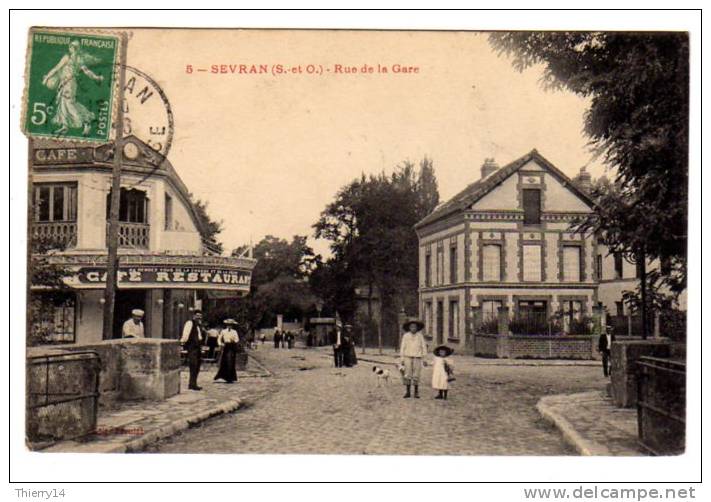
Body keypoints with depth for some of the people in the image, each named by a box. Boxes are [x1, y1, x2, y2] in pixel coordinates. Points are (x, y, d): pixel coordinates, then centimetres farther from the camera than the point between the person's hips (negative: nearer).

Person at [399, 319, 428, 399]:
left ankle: (416, 392, 8)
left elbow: (424, 347, 2)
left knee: (416, 376, -1)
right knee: (408, 375, -1)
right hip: (408, 358, 0)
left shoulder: (420, 336, 1)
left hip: (417, 358, 0)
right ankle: (408, 392, 6)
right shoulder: (405, 336, 0)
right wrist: (401, 359, -2)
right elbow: (402, 347, 2)